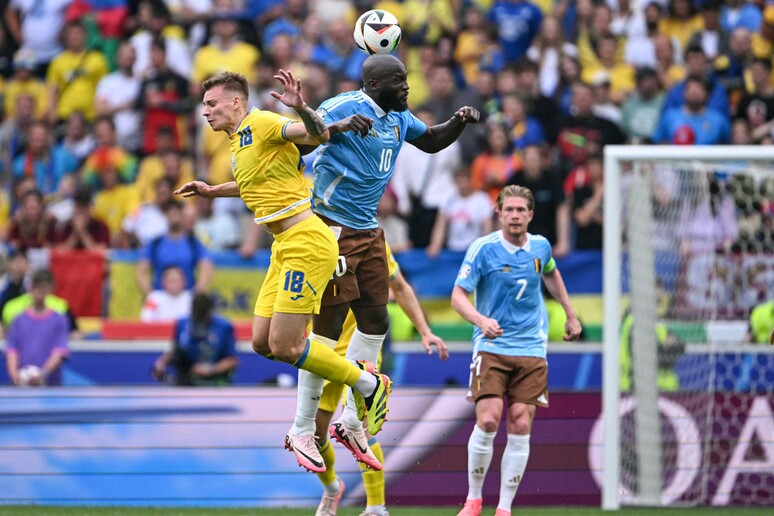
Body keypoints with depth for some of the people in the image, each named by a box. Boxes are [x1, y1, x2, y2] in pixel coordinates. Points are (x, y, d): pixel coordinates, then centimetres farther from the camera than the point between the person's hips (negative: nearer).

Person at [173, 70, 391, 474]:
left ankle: (370, 386, 5)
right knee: (263, 343, 5)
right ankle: (355, 369, 18)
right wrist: (211, 191, 37)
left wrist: (301, 108, -42)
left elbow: (317, 134, -23)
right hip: (285, 247, 10)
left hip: (306, 243, -10)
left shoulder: (262, 124, -10)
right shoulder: (238, 141, 18)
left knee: (284, 346, -12)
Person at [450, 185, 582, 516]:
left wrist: (571, 314, 31)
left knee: (520, 427, -6)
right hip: (491, 348, -3)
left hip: (531, 349, 3)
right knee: (488, 420, -17)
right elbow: (458, 295, -11)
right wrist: (481, 320, -30)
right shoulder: (483, 249, -7)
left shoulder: (540, 247, 6)